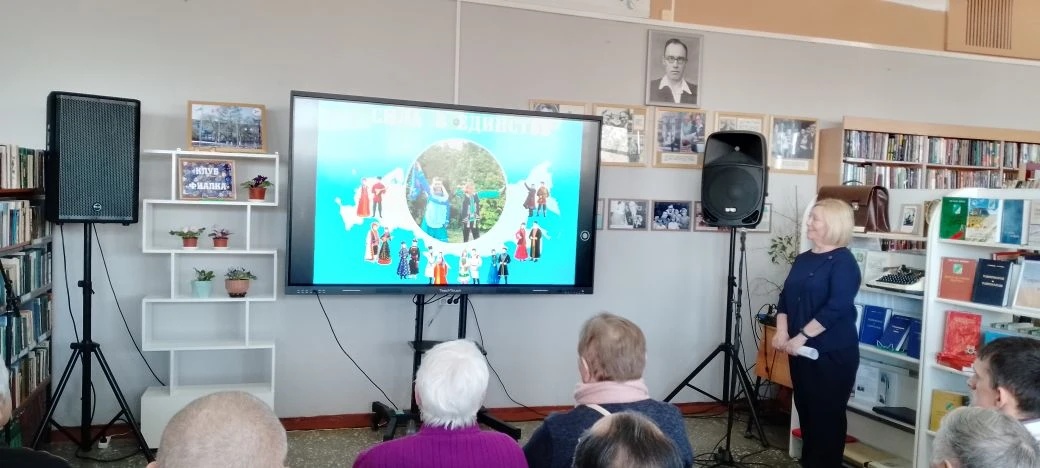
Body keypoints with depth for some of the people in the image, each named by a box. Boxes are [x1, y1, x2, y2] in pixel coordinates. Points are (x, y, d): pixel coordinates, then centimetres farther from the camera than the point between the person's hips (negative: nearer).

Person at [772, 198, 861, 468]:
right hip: (802, 351, 7)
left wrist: (801, 337, -22)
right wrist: (782, 332, -4)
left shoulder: (843, 262, -11)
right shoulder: (803, 259, 11)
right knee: (805, 411, 15)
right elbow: (786, 298, 11)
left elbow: (836, 308, -21)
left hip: (832, 353, -7)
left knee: (827, 416, 2)